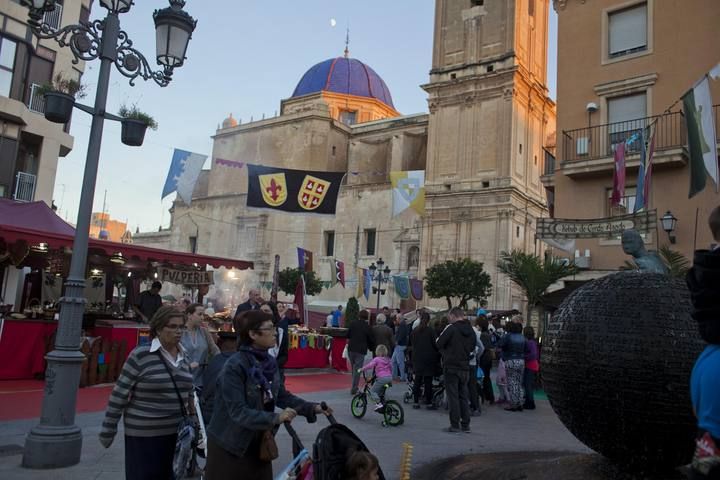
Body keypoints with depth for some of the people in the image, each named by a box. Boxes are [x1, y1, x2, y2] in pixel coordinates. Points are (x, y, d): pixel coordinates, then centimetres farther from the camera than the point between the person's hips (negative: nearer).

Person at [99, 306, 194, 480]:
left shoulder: (183, 357, 6)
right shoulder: (140, 355, -12)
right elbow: (120, 394, -9)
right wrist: (108, 430, -6)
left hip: (176, 433, 6)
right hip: (144, 435, -5)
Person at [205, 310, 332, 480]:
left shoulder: (270, 363, -2)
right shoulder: (234, 366, -24)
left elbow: (282, 396, 6)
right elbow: (238, 411, -28)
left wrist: (312, 408, -5)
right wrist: (275, 418, -36)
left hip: (258, 443, 7)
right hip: (229, 445, -7)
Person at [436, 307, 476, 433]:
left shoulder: (451, 328, -14)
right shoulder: (471, 330, 5)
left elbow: (439, 343, -9)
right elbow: (473, 348, 15)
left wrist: (445, 352, 8)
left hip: (451, 367, -6)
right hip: (465, 367, 6)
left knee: (453, 396, 0)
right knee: (463, 396, 13)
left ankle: (455, 425, 3)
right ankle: (466, 424, 17)